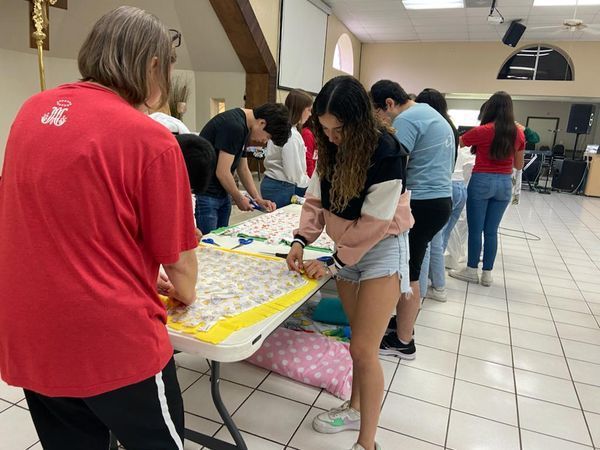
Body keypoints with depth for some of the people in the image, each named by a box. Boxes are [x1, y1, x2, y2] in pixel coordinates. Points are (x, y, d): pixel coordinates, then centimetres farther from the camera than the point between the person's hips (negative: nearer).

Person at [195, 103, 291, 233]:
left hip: (222, 193, 9)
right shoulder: (234, 126, -21)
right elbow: (222, 173, -21)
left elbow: (243, 168, 15)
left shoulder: (243, 126, 10)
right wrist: (239, 199, -6)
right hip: (205, 194, -9)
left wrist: (258, 199, 7)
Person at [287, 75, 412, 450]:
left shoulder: (386, 153, -23)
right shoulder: (332, 148, -2)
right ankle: (356, 408, 38)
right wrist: (302, 240, -11)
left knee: (363, 349, -6)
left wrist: (334, 263, -17)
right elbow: (317, 199, 3)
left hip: (382, 250, -6)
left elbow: (373, 222, -22)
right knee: (361, 341, 18)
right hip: (346, 249, 6)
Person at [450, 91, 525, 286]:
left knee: (475, 229, 6)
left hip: (482, 182, -4)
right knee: (491, 231, 11)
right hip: (504, 184, 4)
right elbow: (519, 165, 11)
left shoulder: (482, 131, -11)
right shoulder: (518, 133, 3)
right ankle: (487, 273, 17)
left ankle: (472, 270, 16)